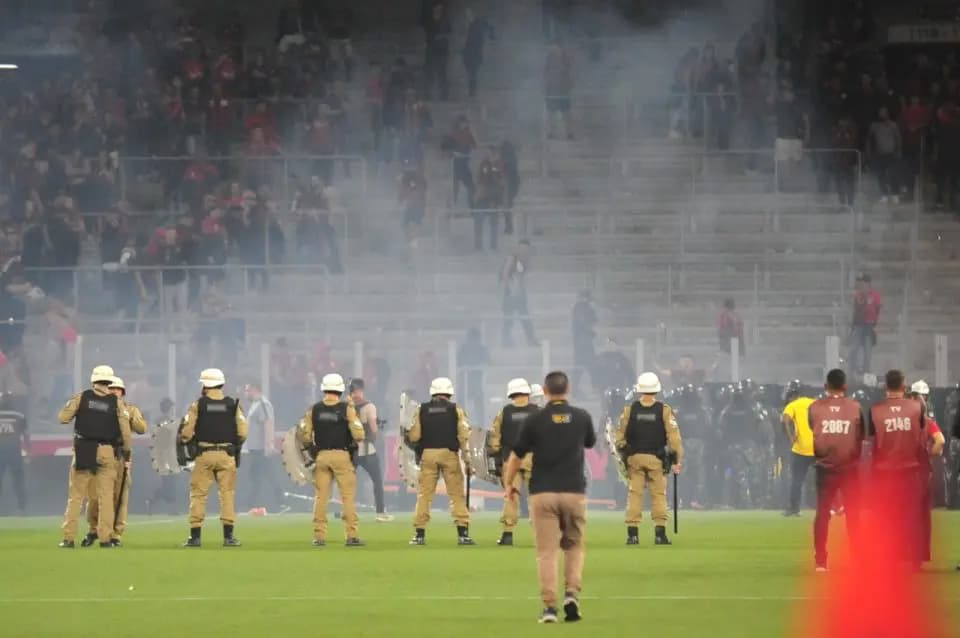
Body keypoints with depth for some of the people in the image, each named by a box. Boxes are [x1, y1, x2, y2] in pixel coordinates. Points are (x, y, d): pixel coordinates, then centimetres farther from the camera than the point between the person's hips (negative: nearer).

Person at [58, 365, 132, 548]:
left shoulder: (81, 397, -1)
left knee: (75, 495, 4)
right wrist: (126, 450, 11)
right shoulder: (117, 402, 0)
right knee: (106, 495, 5)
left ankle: (69, 538, -1)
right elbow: (125, 428, -2)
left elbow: (63, 418, -2)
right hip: (107, 452, 0)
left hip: (83, 451, 0)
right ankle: (105, 538, 1)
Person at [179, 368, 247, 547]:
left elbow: (187, 433, -5)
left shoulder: (198, 405, -3)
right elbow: (242, 433, -2)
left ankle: (195, 536, 2)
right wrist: (236, 445, 17)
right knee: (227, 493, 7)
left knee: (198, 494, 5)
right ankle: (228, 536, 1)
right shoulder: (233, 405, 2)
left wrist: (184, 440, 16)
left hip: (204, 454, -1)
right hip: (227, 455, 1)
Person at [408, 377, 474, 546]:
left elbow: (413, 436, 0)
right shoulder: (455, 410, 2)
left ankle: (419, 534, 3)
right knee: (457, 494, 4)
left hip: (427, 454, 1)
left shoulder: (422, 410, 5)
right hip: (449, 454, -1)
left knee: (424, 495, 5)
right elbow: (464, 436, -4)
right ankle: (463, 533, -2)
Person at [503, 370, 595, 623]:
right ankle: (572, 594, -4)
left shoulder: (535, 420, -3)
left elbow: (517, 456, 4)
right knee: (574, 546, 15)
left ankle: (549, 606, -7)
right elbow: (590, 443, 23)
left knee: (546, 551, 1)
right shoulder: (582, 417, 2)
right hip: (574, 491, 1)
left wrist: (508, 484, 20)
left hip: (543, 493, -1)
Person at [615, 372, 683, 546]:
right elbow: (673, 436, -5)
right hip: (656, 459, -1)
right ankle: (660, 533, -1)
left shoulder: (629, 410, 1)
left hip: (634, 458, 1)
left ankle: (632, 533, 0)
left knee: (634, 494, 4)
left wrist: (622, 454, 15)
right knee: (658, 494, 5)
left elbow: (620, 436, 4)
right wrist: (677, 460, -1)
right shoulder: (664, 411, -4)